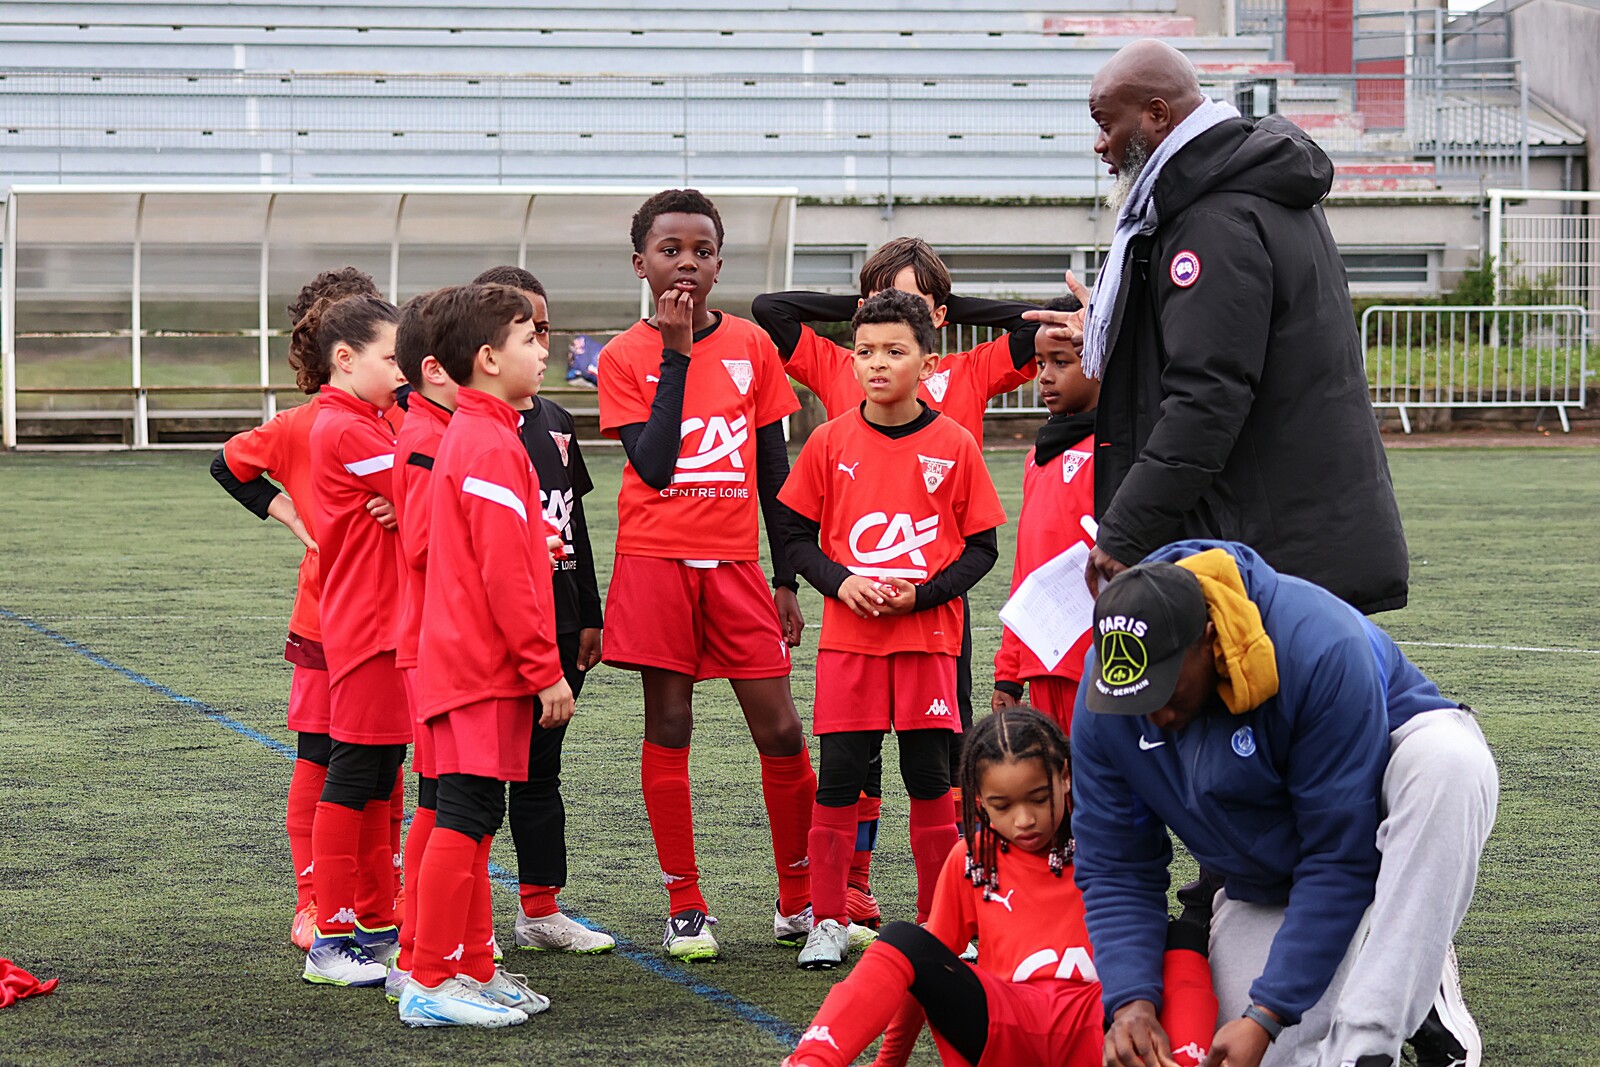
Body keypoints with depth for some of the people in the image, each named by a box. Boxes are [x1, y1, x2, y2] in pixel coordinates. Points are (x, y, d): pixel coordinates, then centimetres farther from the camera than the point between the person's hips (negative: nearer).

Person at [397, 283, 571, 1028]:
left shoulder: (468, 436, 16)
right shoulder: (493, 448, -16)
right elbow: (506, 576, -20)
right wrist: (545, 670, -16)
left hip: (468, 662, 10)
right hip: (486, 666, -10)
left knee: (472, 819, 14)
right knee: (464, 819, -8)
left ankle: (473, 971, 20)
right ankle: (433, 984, -6)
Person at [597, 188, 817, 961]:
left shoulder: (752, 345, 6)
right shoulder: (624, 356, 0)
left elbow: (775, 469, 10)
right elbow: (653, 464, -13)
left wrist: (787, 579, 8)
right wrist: (677, 353, -13)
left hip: (734, 562, 2)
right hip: (655, 559, -2)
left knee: (779, 729, -1)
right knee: (668, 728, 0)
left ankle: (799, 901, 13)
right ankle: (684, 909, 7)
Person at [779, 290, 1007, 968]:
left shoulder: (953, 445, -1)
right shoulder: (831, 442, 3)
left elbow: (981, 547, 1)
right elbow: (799, 536, 7)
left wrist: (920, 594, -13)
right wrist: (840, 582, -11)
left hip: (928, 637, -1)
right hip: (848, 638, 1)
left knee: (931, 780, 3)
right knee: (838, 779, 0)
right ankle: (828, 922, 9)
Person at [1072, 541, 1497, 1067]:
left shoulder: (1321, 648, -35)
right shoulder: (1101, 705, -19)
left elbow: (1341, 858, -32)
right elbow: (1115, 870, -10)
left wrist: (1266, 1015, -33)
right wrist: (1130, 1001, -26)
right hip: (1264, 882, 4)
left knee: (1449, 755, -40)